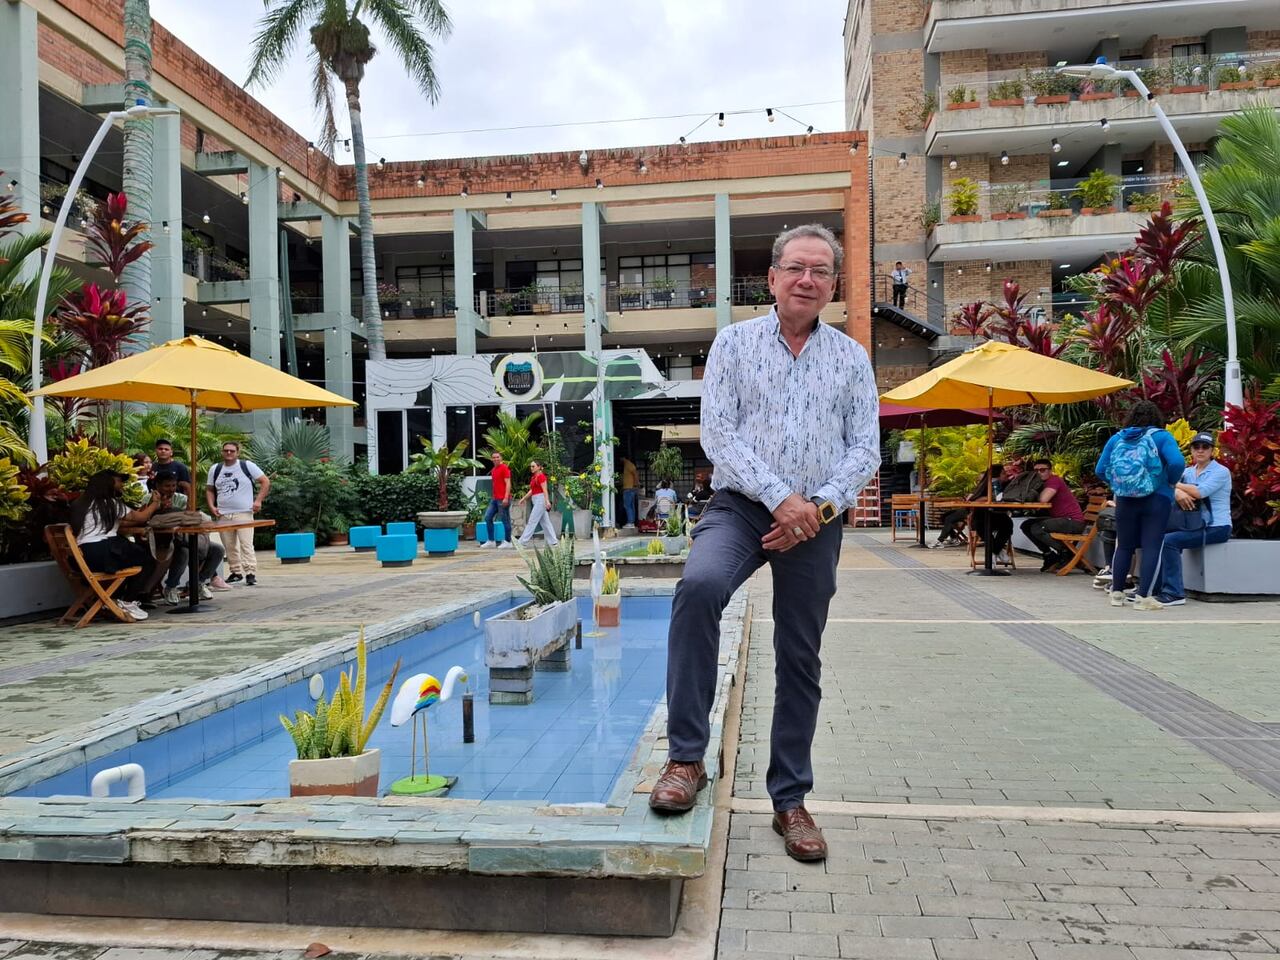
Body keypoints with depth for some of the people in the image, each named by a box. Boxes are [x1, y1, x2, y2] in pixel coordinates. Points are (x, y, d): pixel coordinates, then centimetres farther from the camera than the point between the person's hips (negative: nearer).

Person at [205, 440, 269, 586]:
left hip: (244, 513, -5)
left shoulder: (247, 466, 1)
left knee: (246, 544, -13)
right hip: (223, 515, 5)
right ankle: (236, 572, 19)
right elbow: (209, 489, 21)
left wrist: (258, 500, -8)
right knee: (229, 546, 8)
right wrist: (211, 506, 5)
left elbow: (265, 482, 0)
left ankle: (251, 573, -13)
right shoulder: (215, 469, 14)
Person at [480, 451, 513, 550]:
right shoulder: (493, 470, 17)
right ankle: (491, 541, 10)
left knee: (505, 520, -2)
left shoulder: (504, 468, -8)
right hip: (495, 499, 9)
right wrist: (494, 497, 18)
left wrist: (506, 498, -22)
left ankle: (507, 542, 5)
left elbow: (508, 483, -14)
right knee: (488, 517, 6)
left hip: (503, 499, -9)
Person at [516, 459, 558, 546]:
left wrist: (547, 501, -28)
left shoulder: (541, 476, -11)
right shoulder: (533, 477, 15)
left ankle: (523, 541, -5)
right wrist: (524, 498, 19)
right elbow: (531, 490, 21)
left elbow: (544, 490, -19)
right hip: (536, 501, 10)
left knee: (532, 521, -7)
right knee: (545, 522, 9)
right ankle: (553, 541, 12)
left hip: (540, 499, -10)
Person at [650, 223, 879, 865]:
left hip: (816, 521, 3)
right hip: (741, 505, -2)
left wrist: (819, 506, -12)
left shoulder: (851, 358, 10)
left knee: (800, 661, 7)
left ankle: (790, 801, 22)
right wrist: (780, 497, -15)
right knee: (698, 586, -33)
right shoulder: (733, 343, 4)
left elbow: (865, 451, 5)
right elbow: (717, 435, -6)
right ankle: (686, 758, -21)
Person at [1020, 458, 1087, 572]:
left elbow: (1043, 499, -29)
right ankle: (1050, 555, 11)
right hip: (1060, 520, 10)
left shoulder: (1054, 480, -13)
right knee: (1026, 525, 6)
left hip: (1073, 521, -10)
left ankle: (1066, 552, -8)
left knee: (1036, 528, -25)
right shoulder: (1045, 483, 15)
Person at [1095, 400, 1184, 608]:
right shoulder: (1161, 437, -3)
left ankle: (1116, 593, 19)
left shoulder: (1117, 438, 6)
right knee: (1151, 547, 0)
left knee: (1124, 546, 13)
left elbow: (1100, 470, 3)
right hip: (1156, 500, -3)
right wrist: (1172, 481, -1)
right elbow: (1177, 463, -18)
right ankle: (1143, 597, -2)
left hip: (1125, 501, 4)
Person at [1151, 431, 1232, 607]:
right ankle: (1155, 588, 3)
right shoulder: (1188, 471, 13)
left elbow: (1199, 492, -23)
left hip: (1216, 527, -7)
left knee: (1170, 540, -25)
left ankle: (1175, 594, -22)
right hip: (1195, 525, 7)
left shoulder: (1221, 472, -7)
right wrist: (1178, 493, -27)